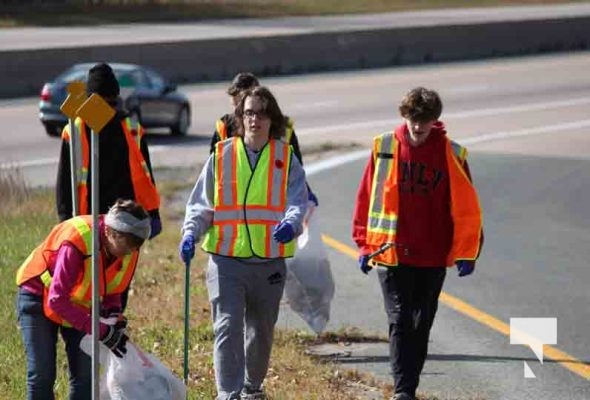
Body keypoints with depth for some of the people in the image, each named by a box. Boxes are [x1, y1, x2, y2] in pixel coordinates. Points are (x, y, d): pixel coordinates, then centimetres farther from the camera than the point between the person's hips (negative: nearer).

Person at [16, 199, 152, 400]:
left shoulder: (128, 250, -16)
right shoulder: (76, 242, -36)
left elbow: (112, 290, 2)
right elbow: (56, 300, -35)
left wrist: (115, 316, -20)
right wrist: (100, 331, -37)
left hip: (79, 304, 6)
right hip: (39, 298, -6)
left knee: (85, 374, -2)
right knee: (41, 375, -12)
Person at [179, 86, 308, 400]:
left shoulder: (286, 159, 4)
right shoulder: (221, 156, 3)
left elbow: (297, 202, -4)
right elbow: (201, 204, 6)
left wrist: (290, 224, -26)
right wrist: (191, 233, -12)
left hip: (269, 262, 2)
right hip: (226, 260, -2)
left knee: (261, 331, 17)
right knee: (227, 327, -13)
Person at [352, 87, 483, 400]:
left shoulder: (451, 155, -1)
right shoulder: (385, 148, 0)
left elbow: (467, 208, 1)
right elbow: (366, 198, 7)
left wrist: (466, 253, -5)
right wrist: (365, 244, 7)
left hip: (433, 258, 1)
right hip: (391, 254, -1)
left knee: (421, 325, 9)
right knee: (400, 321, -10)